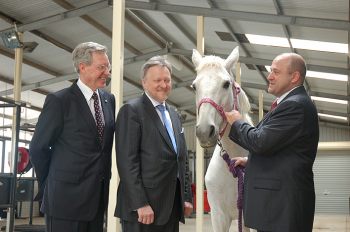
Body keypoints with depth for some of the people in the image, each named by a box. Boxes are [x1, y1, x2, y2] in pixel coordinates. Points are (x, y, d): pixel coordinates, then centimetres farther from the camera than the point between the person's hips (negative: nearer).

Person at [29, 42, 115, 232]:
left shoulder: (110, 100, 8)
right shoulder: (59, 101, -8)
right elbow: (38, 148, -4)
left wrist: (104, 177, 10)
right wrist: (51, 185, 3)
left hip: (98, 197, 6)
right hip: (67, 196, -5)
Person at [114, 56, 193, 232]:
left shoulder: (174, 114, 17)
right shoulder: (131, 111, -7)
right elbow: (127, 161, -14)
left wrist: (186, 197, 13)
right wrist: (140, 204, -19)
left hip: (172, 205, 7)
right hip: (142, 206, -7)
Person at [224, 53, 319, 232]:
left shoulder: (295, 105, -17)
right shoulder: (294, 103, 17)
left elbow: (261, 142, -22)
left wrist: (236, 122, -5)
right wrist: (250, 161, 13)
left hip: (283, 202, -10)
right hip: (281, 197, 10)